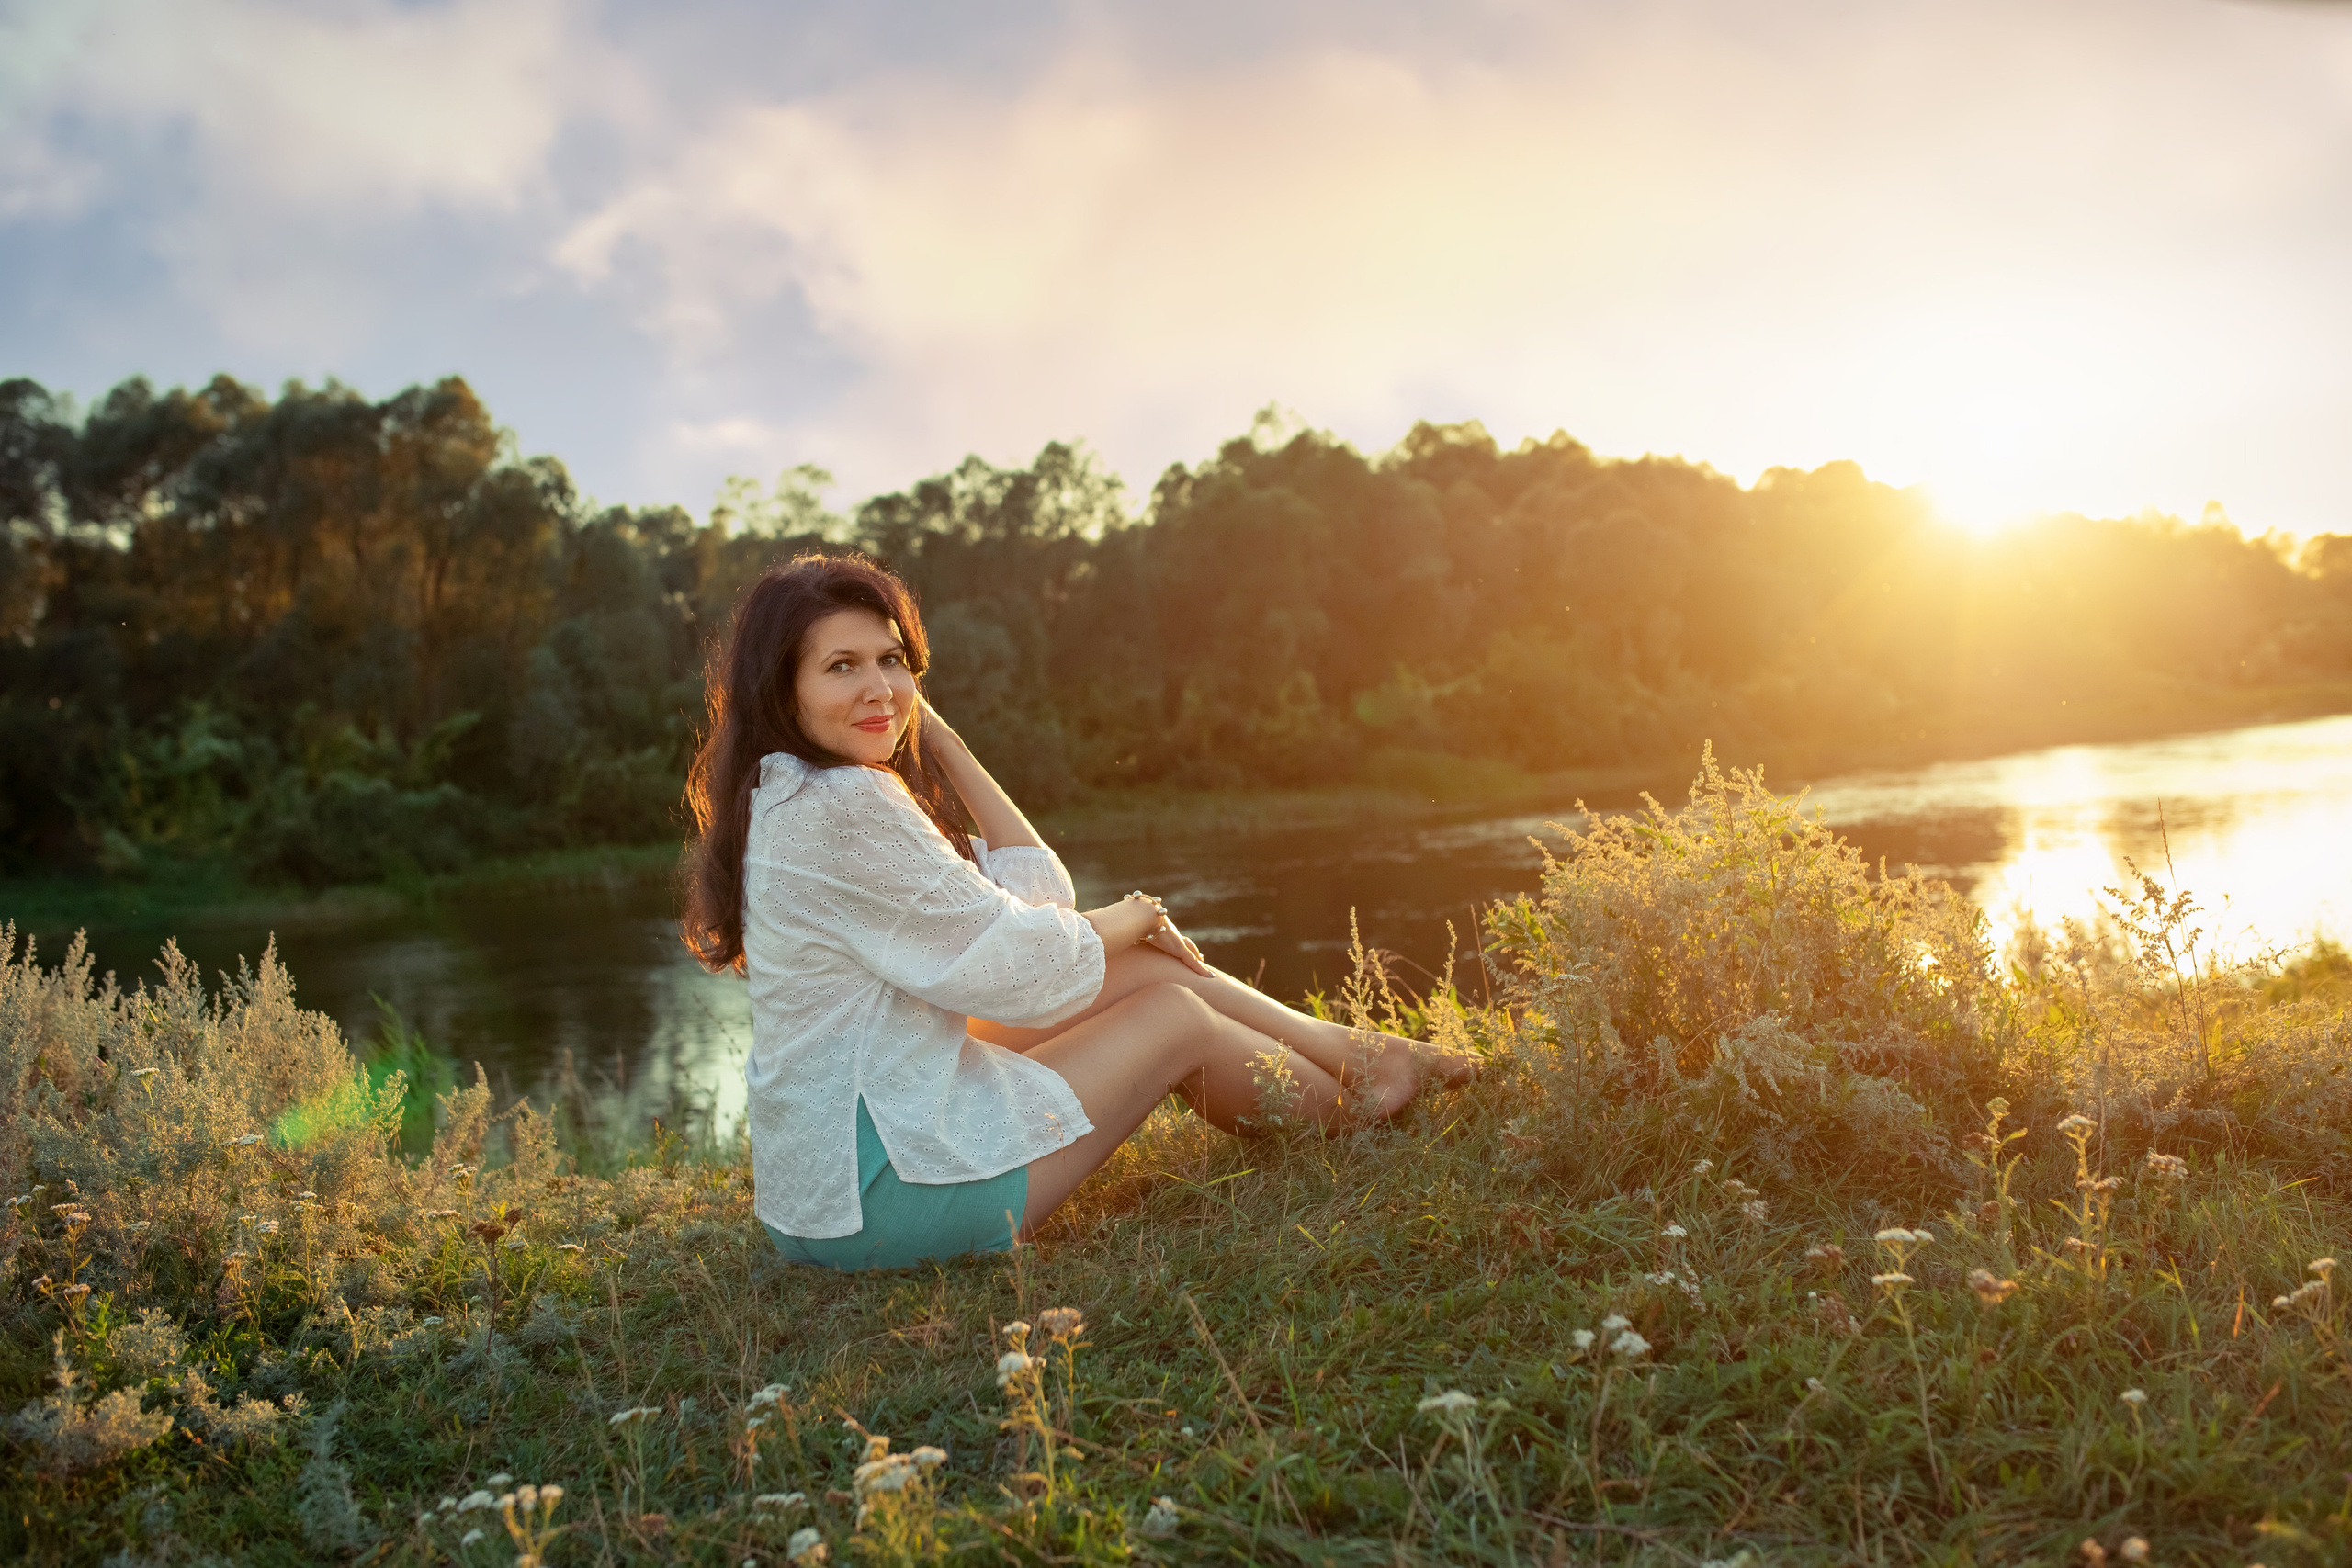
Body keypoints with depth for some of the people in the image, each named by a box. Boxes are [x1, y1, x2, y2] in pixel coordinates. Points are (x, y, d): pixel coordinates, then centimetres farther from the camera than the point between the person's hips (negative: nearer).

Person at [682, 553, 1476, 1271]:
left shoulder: (801, 799, 9)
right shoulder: (836, 809, -24)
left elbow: (1035, 888, 6)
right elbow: (1015, 963, -18)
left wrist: (932, 732, 3)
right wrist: (1127, 919, 2)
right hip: (878, 1194, -9)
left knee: (1146, 967, 9)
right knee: (1176, 1016, 1)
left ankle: (1360, 1054, 22)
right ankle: (1353, 1111, 26)